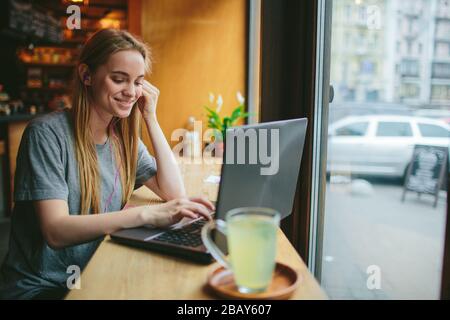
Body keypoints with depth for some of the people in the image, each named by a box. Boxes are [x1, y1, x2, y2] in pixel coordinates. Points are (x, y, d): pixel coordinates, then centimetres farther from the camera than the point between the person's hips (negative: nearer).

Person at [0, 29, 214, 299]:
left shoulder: (124, 138, 4)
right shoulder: (47, 133, -15)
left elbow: (175, 193, -4)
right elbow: (56, 231, -25)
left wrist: (150, 118, -8)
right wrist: (148, 214, -36)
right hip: (39, 288, -6)